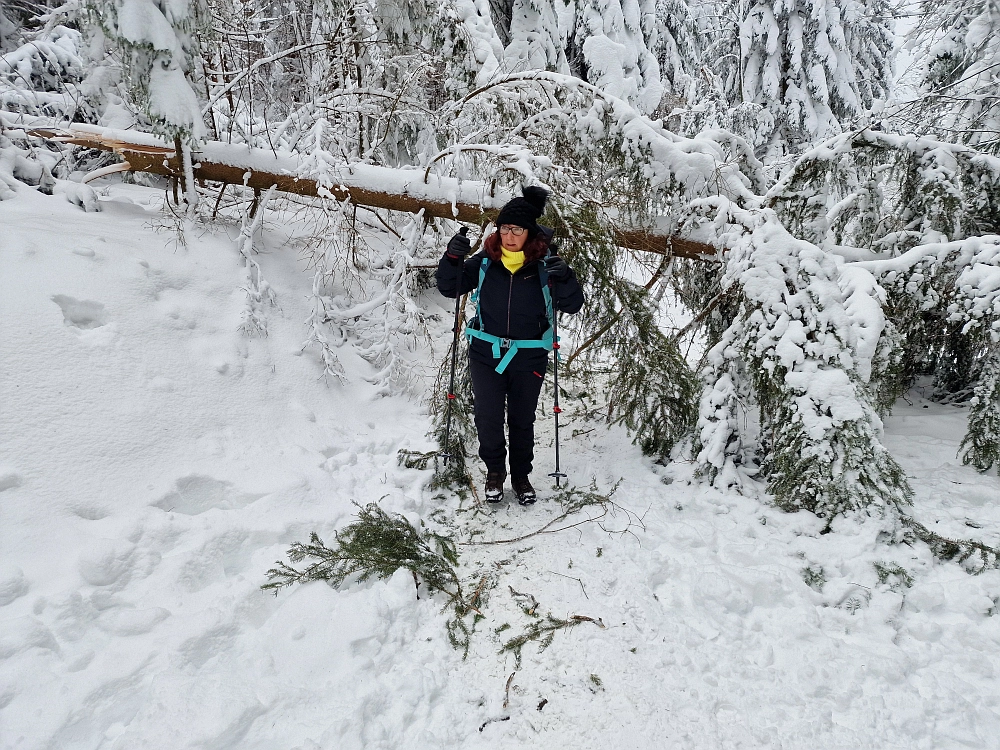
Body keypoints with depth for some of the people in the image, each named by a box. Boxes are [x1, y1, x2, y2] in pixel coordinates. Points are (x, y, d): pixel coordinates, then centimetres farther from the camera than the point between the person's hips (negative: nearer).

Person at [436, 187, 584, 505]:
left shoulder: (543, 266, -9)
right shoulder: (485, 261, -5)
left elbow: (573, 305, -11)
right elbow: (450, 289, 3)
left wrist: (564, 278, -31)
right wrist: (452, 259, -15)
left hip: (529, 357, -1)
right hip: (486, 352, 1)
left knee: (522, 420, 14)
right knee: (487, 417, 5)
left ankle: (521, 475, 34)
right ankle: (494, 471, 30)